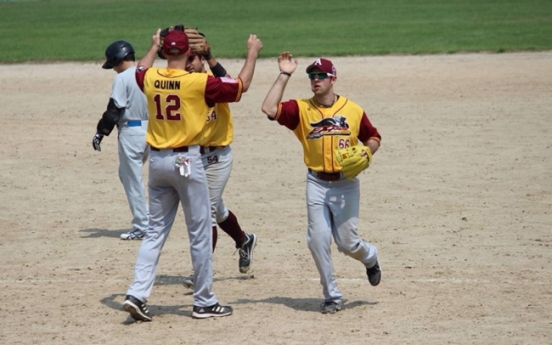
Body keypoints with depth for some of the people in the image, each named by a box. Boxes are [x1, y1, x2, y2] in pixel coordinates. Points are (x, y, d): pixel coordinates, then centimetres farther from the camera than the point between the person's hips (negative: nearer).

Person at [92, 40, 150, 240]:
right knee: (128, 174, 21)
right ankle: (143, 220, 17)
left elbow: (114, 110, -17)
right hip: (150, 130, 8)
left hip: (131, 132, -8)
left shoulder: (122, 78, -13)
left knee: (132, 180, 0)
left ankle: (141, 227, 2)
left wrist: (100, 132, -11)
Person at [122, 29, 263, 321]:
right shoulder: (199, 82, -14)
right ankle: (204, 302, 10)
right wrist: (252, 53, 11)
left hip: (157, 160, 5)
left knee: (155, 231, 12)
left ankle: (137, 294, 1)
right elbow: (242, 85, -3)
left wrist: (154, 46, 43)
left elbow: (140, 69, 27)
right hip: (186, 160, -5)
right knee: (200, 233, 5)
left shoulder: (150, 79, 1)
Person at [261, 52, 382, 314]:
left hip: (346, 184, -1)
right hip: (317, 184, 1)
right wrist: (284, 76, -15)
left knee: (347, 242, 1)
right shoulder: (301, 109, -3)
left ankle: (370, 257, 38)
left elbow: (373, 137, 12)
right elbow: (269, 109, -19)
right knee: (318, 241, -5)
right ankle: (332, 296, 9)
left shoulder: (353, 110, -1)